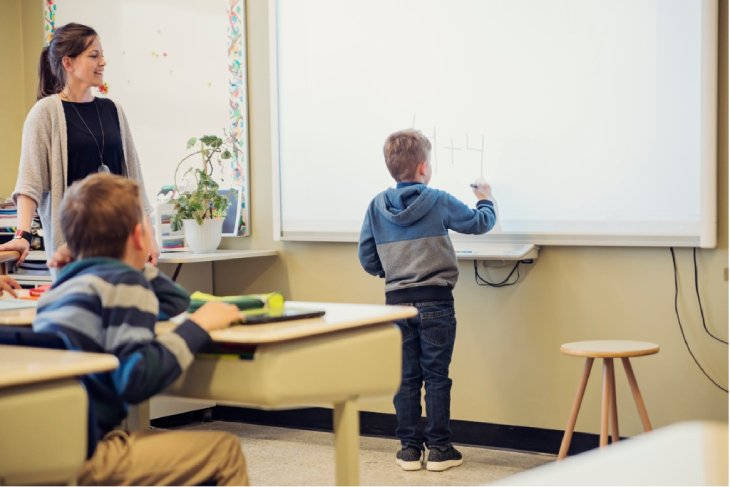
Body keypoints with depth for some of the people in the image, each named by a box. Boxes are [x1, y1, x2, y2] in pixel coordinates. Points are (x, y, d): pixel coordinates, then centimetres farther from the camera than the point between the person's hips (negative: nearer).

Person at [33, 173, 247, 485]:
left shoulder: (70, 281, 19)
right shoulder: (124, 282, -9)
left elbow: (174, 302, 34)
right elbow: (135, 379, -22)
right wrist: (199, 326, -14)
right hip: (79, 458, -10)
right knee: (226, 451, -3)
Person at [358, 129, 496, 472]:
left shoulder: (376, 206, 1)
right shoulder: (439, 202, -7)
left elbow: (367, 258, 6)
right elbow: (480, 223, 6)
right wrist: (486, 200, 27)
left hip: (397, 302, 3)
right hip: (435, 302, -3)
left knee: (406, 377, 10)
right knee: (437, 377, 4)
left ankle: (409, 448, 14)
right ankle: (439, 448, 9)